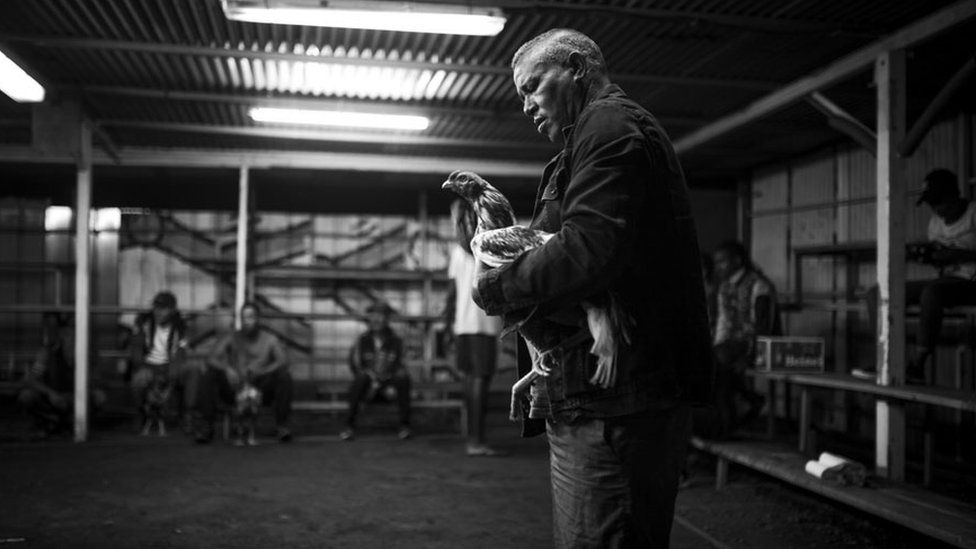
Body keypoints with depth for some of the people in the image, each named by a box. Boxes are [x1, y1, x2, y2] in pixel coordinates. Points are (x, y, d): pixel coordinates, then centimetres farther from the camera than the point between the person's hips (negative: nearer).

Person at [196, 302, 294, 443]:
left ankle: (281, 425, -21)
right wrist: (227, 369, -30)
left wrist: (261, 371, -33)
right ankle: (206, 426, -17)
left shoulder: (270, 339, 1)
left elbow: (283, 361, -15)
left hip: (262, 392, -1)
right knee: (209, 375, -22)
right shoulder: (231, 338, 4)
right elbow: (211, 358, -8)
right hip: (234, 391, 1)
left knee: (284, 376, -27)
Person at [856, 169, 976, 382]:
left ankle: (918, 365, -34)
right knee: (876, 292, -7)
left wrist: (954, 255, -21)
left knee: (931, 291, -41)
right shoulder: (935, 221, 15)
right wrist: (929, 255, -3)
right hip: (946, 280, 8)